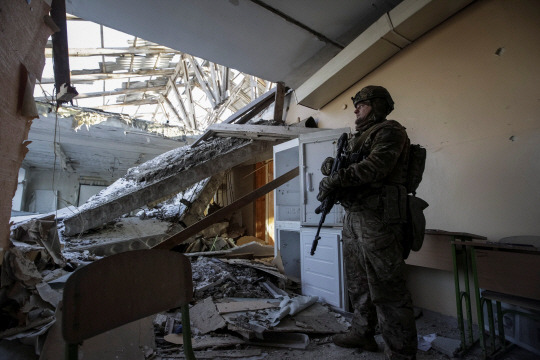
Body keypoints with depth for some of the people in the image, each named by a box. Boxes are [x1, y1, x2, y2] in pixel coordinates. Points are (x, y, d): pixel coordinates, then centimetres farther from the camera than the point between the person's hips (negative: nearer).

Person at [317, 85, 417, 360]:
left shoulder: (389, 131, -3)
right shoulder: (356, 138, 24)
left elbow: (374, 167, -20)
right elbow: (343, 168, 21)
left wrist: (336, 179, -22)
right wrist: (330, 165, 0)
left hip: (378, 217, -9)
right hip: (353, 216, 9)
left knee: (386, 288, -4)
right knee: (357, 283, 17)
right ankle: (362, 334, 33)